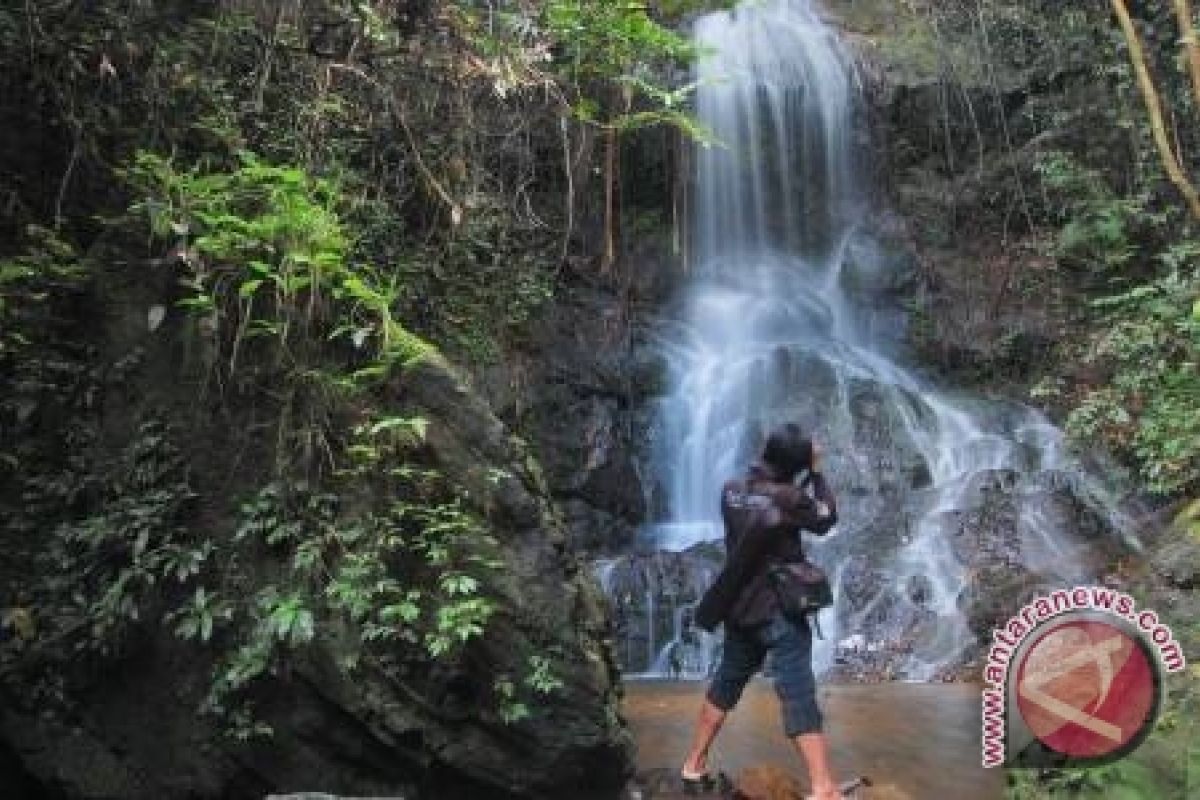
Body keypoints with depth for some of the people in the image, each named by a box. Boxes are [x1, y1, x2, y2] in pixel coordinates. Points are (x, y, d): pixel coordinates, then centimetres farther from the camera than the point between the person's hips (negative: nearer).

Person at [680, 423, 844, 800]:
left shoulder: (730, 491, -1)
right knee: (799, 699, -5)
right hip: (779, 613, -6)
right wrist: (816, 473, 7)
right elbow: (827, 518, 0)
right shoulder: (787, 497, -17)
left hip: (739, 610, 6)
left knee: (724, 686, 21)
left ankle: (693, 768, 31)